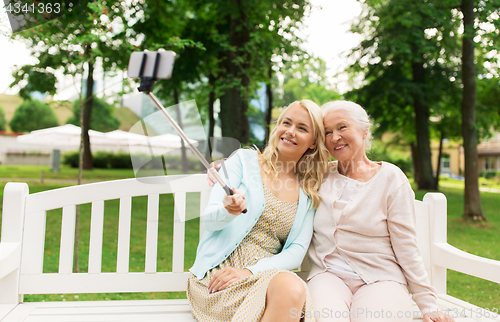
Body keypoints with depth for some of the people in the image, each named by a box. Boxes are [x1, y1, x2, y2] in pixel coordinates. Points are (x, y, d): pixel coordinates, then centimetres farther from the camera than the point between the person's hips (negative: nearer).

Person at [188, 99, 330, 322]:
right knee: (291, 289, -32)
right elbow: (208, 219, -2)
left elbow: (297, 251, 3)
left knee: (295, 289, -34)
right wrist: (228, 211, -28)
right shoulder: (244, 159, 4)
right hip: (218, 271, -3)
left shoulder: (308, 194, 12)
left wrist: (251, 271, -14)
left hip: (265, 274, 3)